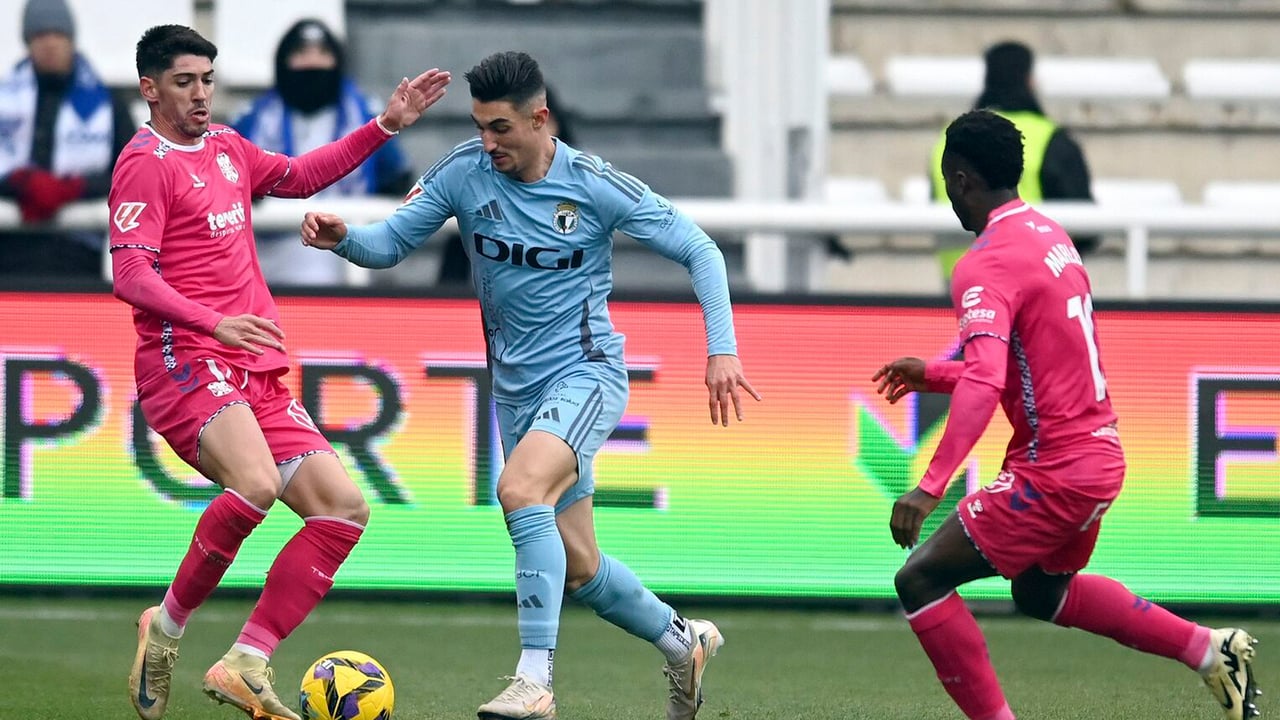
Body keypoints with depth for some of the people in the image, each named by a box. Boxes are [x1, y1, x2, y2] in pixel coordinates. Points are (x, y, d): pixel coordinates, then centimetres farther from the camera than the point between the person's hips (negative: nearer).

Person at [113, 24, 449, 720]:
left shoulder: (227, 148, 19)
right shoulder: (146, 162, -6)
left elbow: (301, 174, 36)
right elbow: (130, 275, -16)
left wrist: (386, 125, 28)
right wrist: (214, 323, -29)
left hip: (256, 373, 9)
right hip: (185, 363, -9)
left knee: (344, 508, -2)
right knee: (255, 482, -33)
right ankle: (166, 625, -13)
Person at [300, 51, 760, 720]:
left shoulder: (595, 186, -14)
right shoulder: (464, 172, -5)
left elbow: (699, 251, -6)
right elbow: (390, 243, -1)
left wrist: (722, 350, -14)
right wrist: (343, 237, -23)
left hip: (586, 372, -5)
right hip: (516, 387, 5)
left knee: (520, 489, -32)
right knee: (577, 567, 10)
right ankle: (683, 641, 36)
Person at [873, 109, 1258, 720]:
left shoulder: (986, 265, -18)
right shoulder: (1049, 234, 10)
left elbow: (984, 383, -32)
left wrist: (930, 487, -38)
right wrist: (932, 376, 23)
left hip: (1052, 473, -9)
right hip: (1101, 453, 9)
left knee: (920, 582, -6)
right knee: (1042, 593, 31)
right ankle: (1211, 651, 29)